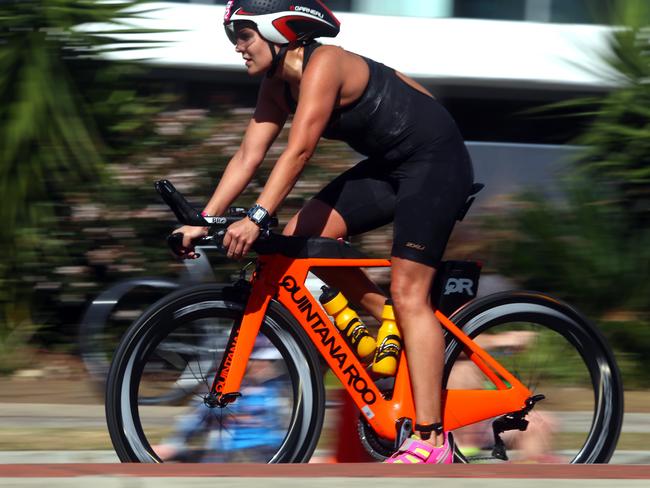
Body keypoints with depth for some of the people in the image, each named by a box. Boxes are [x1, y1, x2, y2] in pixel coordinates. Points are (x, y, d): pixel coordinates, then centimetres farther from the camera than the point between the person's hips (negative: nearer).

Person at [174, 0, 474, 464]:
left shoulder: (323, 65, -24)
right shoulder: (277, 85, 4)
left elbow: (299, 150, -32)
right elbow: (248, 157, 3)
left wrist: (256, 218, -37)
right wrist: (203, 222, -4)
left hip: (437, 160, -9)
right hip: (390, 165, 9)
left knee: (408, 293, -15)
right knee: (300, 236, -2)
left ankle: (430, 441, -18)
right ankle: (388, 323, 13)